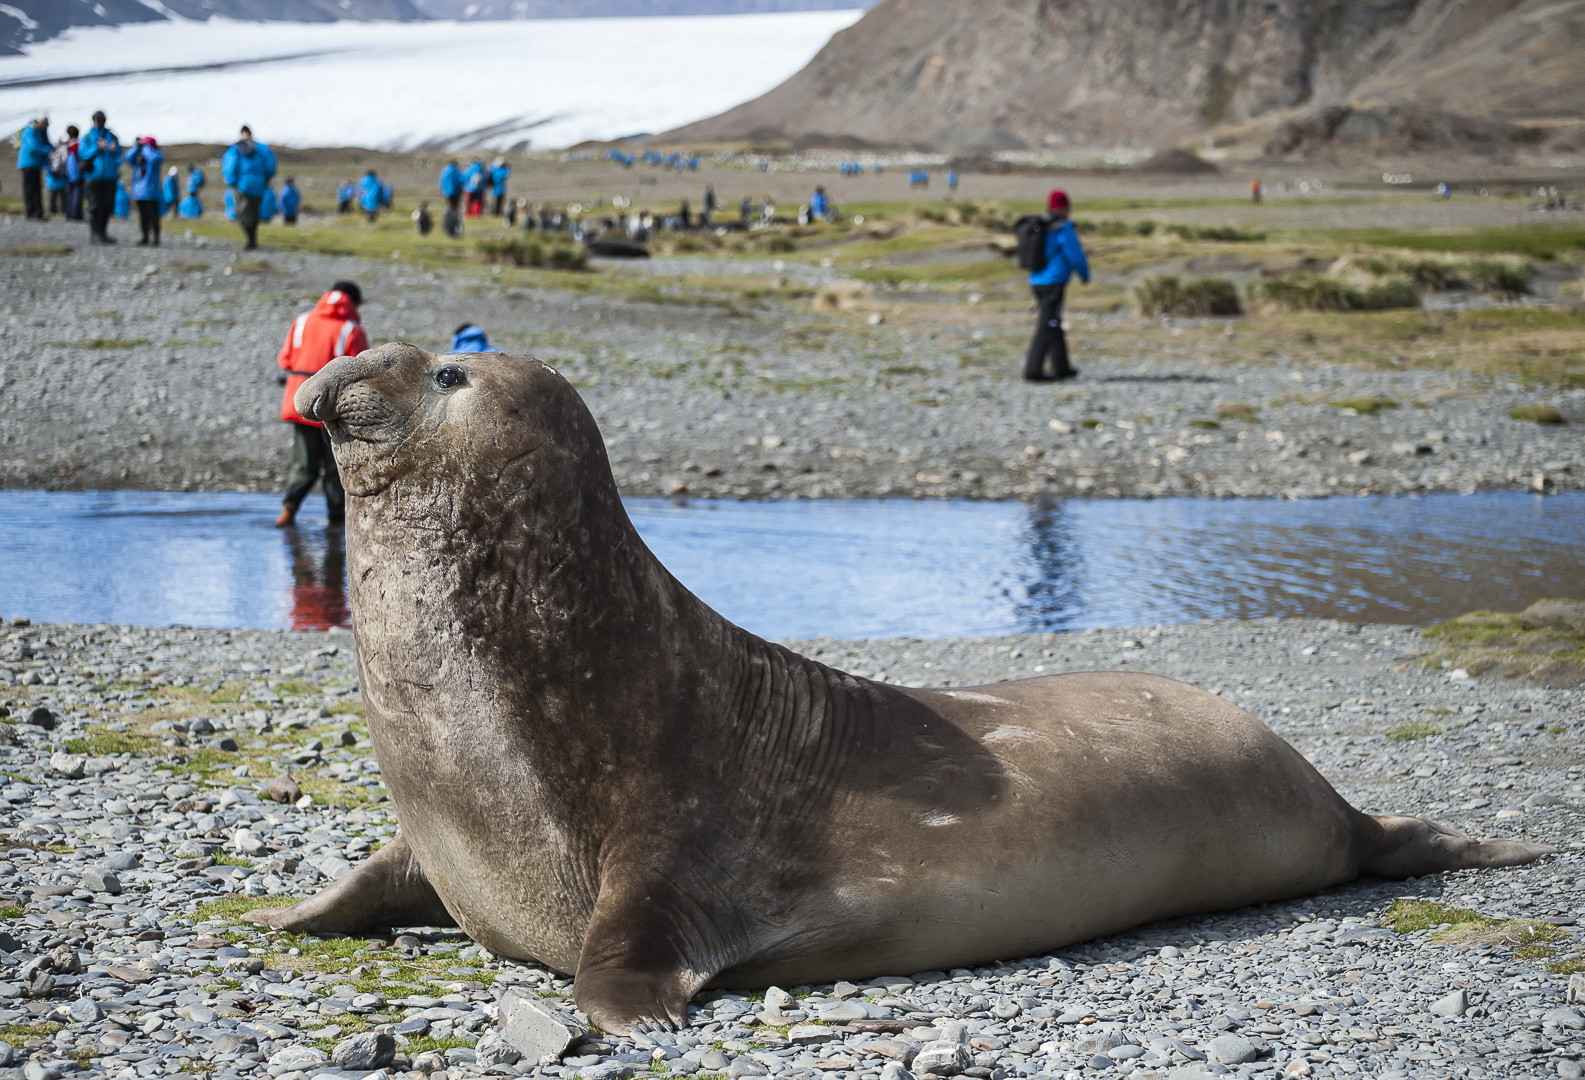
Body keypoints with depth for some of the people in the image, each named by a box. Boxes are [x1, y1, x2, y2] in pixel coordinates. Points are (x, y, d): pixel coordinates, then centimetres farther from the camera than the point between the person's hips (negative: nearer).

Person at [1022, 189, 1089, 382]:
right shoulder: (1063, 229, -12)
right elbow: (1076, 256, -12)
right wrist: (1085, 274, 7)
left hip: (1036, 281, 8)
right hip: (1054, 283, -8)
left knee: (1053, 325, 18)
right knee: (1047, 326, -8)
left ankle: (1061, 367, 25)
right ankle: (1033, 369, -14)